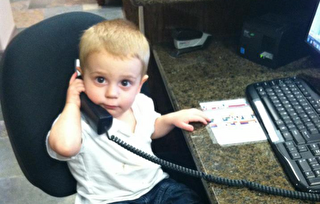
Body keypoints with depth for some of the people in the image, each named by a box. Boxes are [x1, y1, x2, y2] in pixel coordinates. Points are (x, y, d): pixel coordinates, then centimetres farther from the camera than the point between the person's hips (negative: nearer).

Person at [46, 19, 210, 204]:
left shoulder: (140, 104, 0)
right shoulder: (77, 122, -19)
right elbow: (65, 146, -44)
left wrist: (172, 118, 3)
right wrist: (72, 104, -28)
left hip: (155, 185, 5)